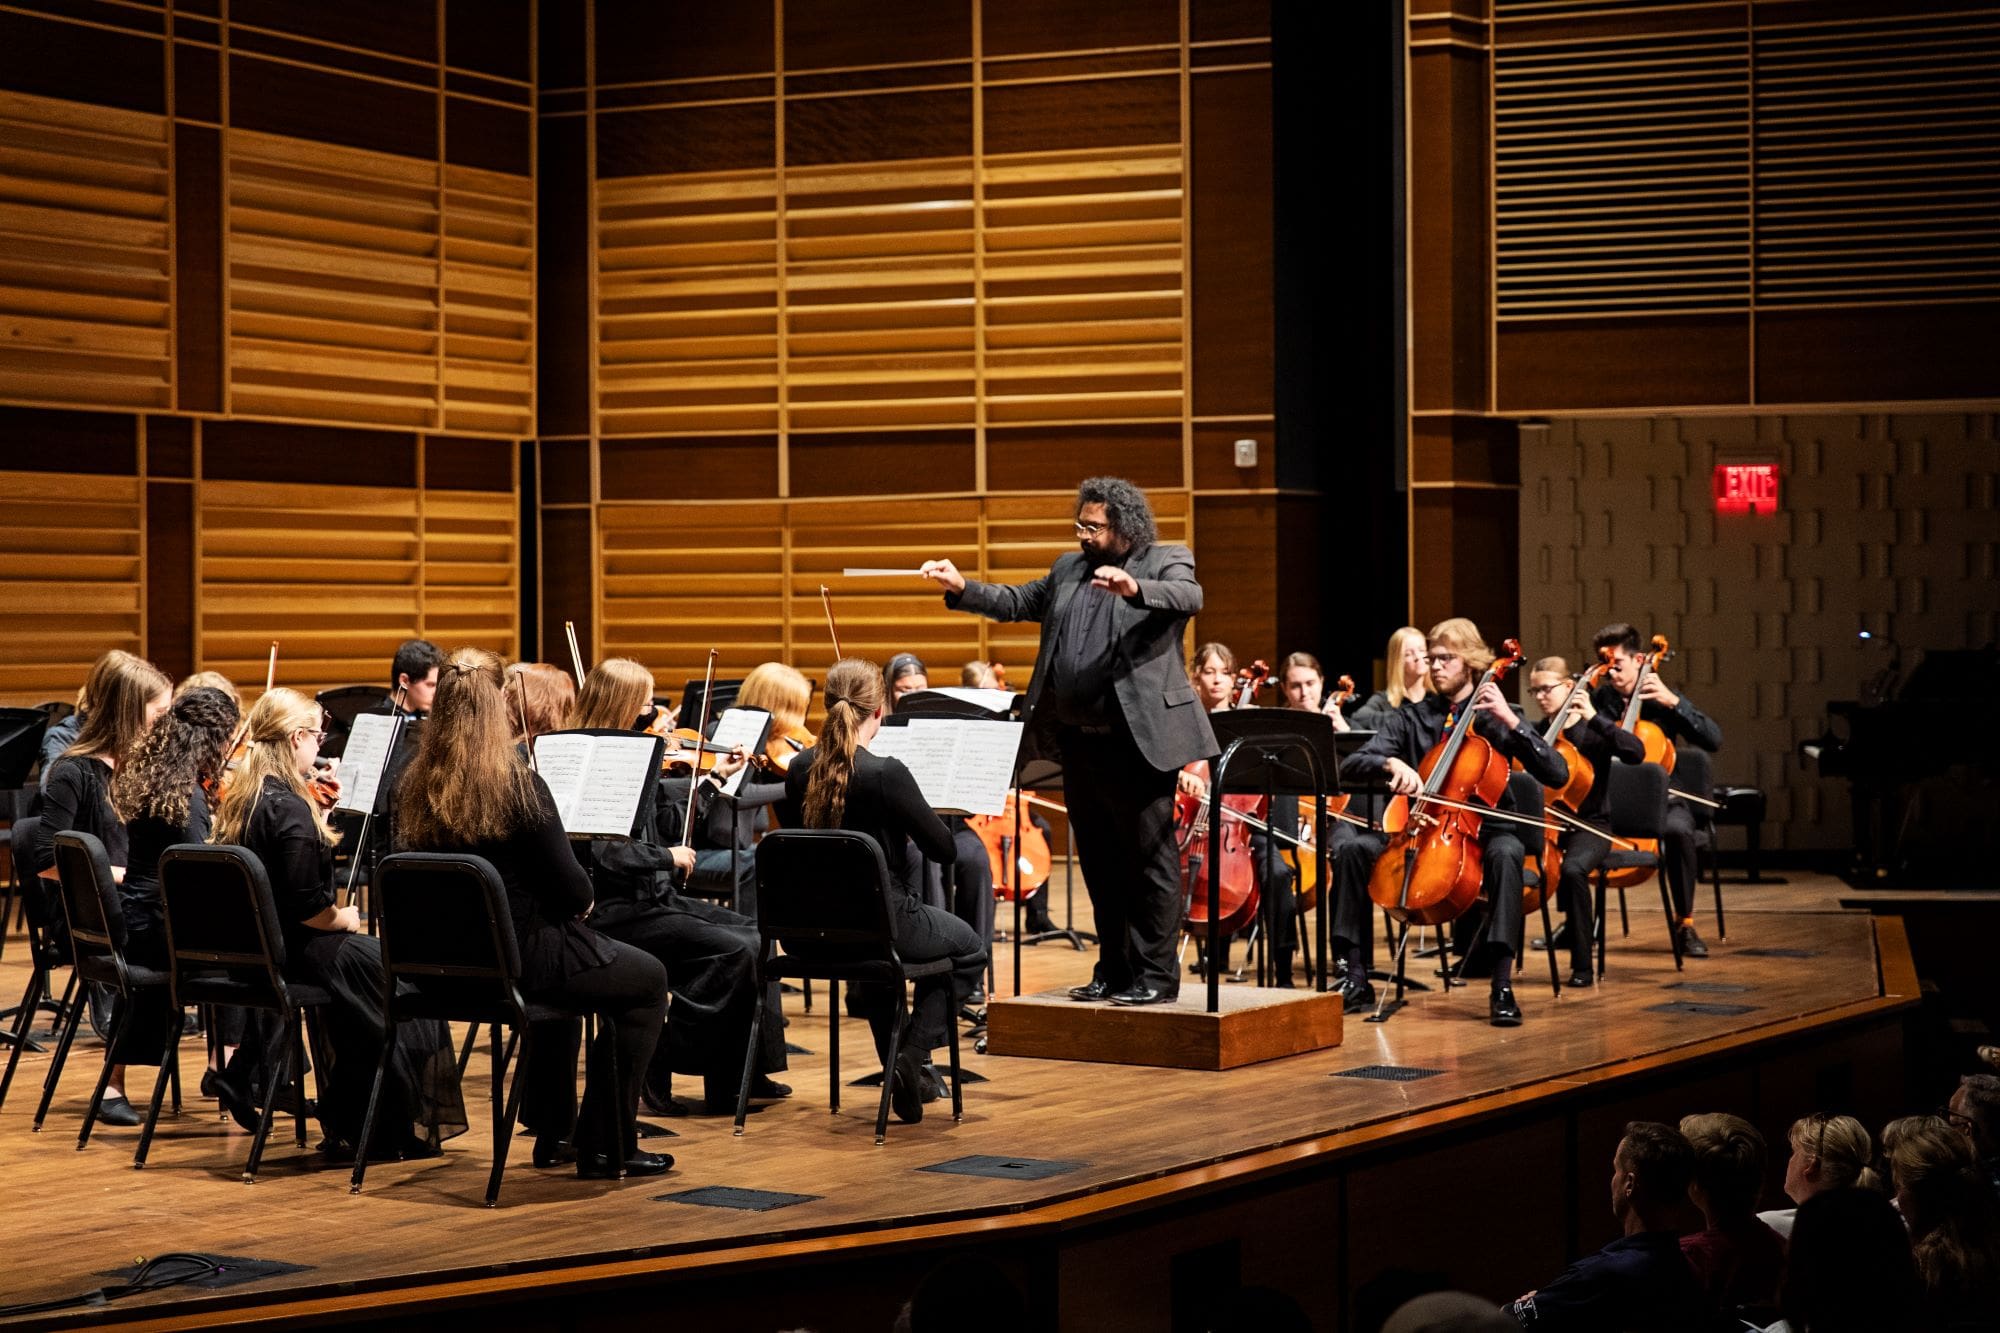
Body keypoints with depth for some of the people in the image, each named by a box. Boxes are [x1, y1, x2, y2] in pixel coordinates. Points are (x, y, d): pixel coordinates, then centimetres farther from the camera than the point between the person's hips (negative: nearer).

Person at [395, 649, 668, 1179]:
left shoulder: (415, 788, -2)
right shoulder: (518, 785, -20)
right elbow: (572, 890, -16)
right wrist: (585, 897, 8)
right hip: (519, 953, -7)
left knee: (563, 954, 37)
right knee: (649, 980, 18)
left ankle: (552, 1132, 41)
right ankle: (606, 1148, 17)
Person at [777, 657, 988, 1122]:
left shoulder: (799, 770, -3)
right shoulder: (885, 774, -21)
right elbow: (942, 848, -13)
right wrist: (912, 808, 6)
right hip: (882, 922, -6)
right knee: (969, 951, 24)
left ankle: (899, 1068, 37)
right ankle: (912, 1056, 6)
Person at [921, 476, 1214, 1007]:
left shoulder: (1167, 562, -3)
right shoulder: (1069, 569, 15)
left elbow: (1189, 597, -23)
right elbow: (1015, 602, 18)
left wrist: (1133, 588, -41)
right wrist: (962, 589, 2)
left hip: (1138, 740, -7)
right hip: (1079, 740, 7)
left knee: (1149, 859, -2)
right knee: (1099, 862, 13)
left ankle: (1155, 973, 3)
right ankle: (1113, 969, 21)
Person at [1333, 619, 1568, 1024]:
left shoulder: (1495, 718, 2)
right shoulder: (1409, 718, 9)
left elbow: (1557, 774, -9)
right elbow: (1350, 766, -3)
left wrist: (1510, 720, -18)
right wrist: (1391, 764, -25)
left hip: (1480, 829, -3)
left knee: (1506, 852, -37)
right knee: (1353, 849, -22)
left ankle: (1502, 986, -37)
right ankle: (1357, 977, -17)